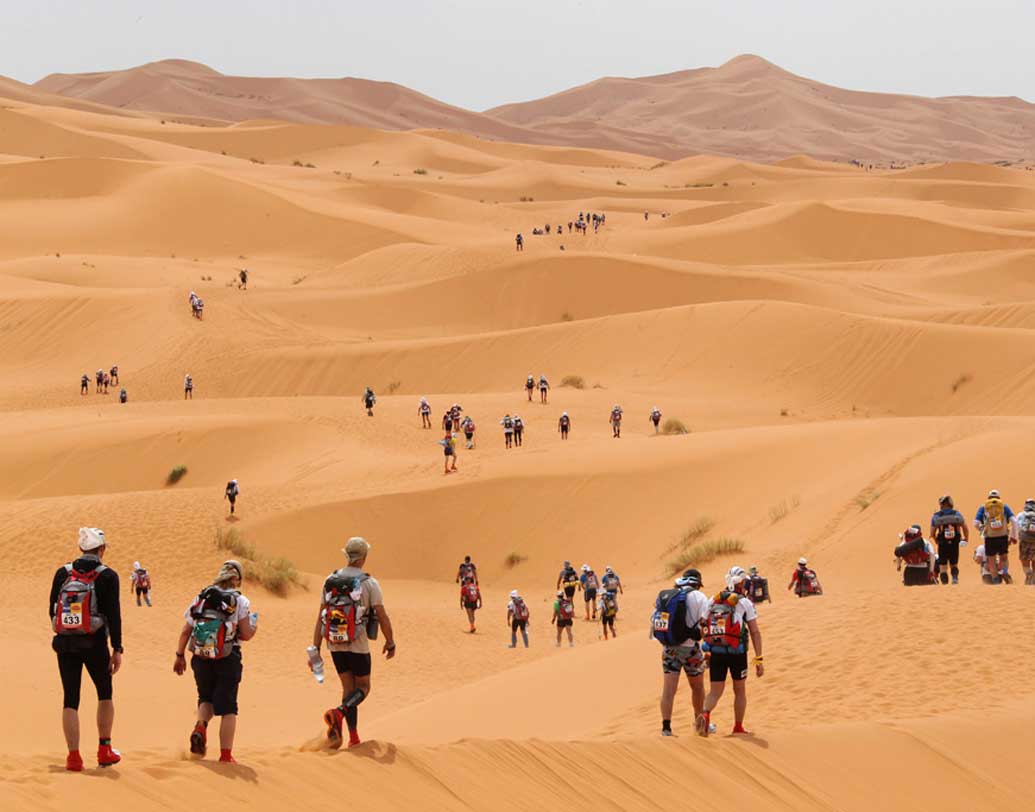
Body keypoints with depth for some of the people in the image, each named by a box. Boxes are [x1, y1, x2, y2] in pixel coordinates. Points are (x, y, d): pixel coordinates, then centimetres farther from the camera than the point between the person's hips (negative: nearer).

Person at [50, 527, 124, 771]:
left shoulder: (62, 573, 5)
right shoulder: (107, 576, -5)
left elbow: (53, 611, 8)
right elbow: (113, 614, -10)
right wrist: (117, 649, -7)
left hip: (65, 643, 2)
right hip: (95, 644, -2)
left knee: (70, 699, 4)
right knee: (105, 694, 17)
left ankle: (73, 756, -1)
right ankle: (104, 750, 14)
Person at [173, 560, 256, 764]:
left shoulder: (200, 598, 5)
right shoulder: (240, 602, -4)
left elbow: (185, 631, 4)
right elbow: (246, 635, -6)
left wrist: (180, 656, 14)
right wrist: (254, 623, 14)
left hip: (201, 660, 3)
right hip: (228, 661, -3)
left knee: (206, 699, 24)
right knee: (227, 708, 6)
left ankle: (200, 726, -6)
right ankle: (226, 754, 5)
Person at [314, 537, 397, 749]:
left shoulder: (330, 581, 3)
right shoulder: (369, 583, -9)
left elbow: (320, 618, 3)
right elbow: (382, 617, -8)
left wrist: (316, 649, 7)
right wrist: (390, 643, 6)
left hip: (335, 645, 4)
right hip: (358, 645, -4)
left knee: (348, 688, 14)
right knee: (363, 687, 9)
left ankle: (354, 737, 11)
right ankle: (338, 714, -19)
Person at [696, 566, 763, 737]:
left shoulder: (713, 601, 9)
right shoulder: (745, 603, -3)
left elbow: (704, 627, 10)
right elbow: (755, 632, -6)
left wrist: (707, 653, 19)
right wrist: (758, 659, -4)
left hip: (715, 652, 3)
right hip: (737, 652, -3)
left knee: (715, 691, 5)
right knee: (740, 691, 16)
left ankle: (705, 714, -24)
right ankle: (738, 728, 21)